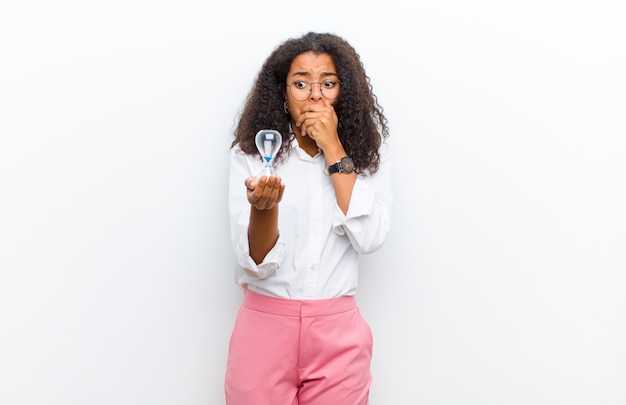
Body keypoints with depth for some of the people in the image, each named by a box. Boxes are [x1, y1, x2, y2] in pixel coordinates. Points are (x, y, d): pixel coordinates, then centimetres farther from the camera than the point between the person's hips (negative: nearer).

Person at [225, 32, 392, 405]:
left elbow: (369, 238, -15)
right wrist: (262, 209, -30)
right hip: (265, 323, -1)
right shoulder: (250, 153, -4)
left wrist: (333, 149, -15)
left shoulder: (366, 150, 0)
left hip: (338, 332, 1)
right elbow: (255, 264, -10)